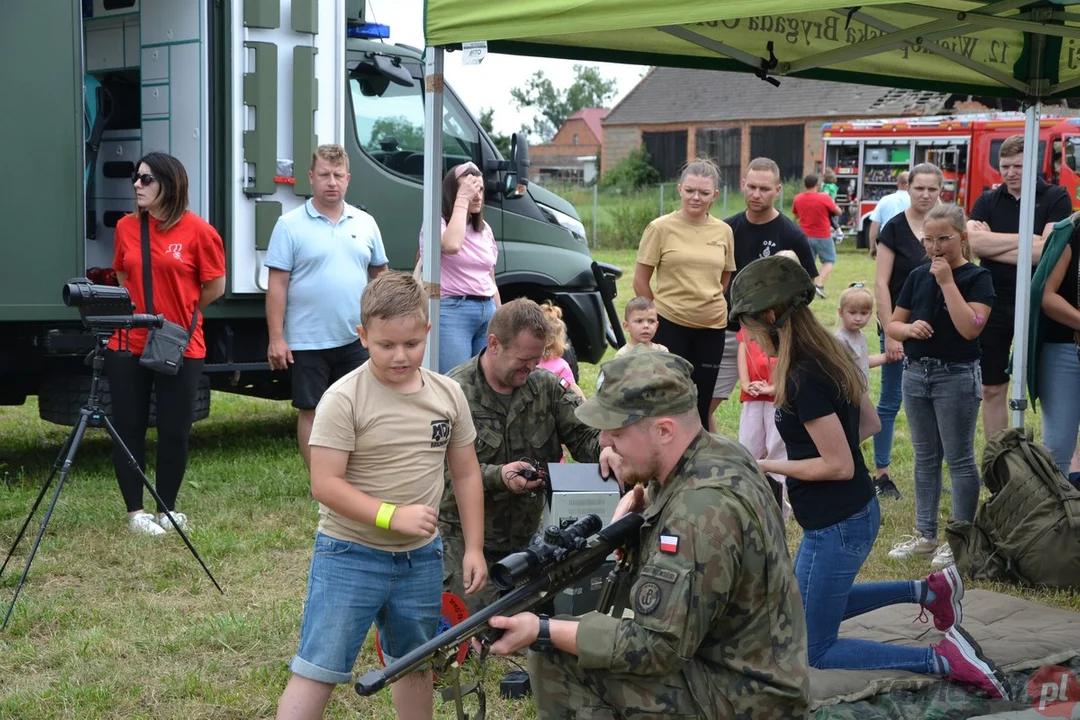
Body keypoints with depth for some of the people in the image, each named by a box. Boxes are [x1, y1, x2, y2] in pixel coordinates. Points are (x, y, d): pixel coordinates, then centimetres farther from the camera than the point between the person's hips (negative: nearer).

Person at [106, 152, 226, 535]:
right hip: (128, 345, 3)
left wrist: (179, 312, 8)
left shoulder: (198, 231, -7)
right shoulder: (126, 227, 3)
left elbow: (215, 287, 1)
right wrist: (136, 310, 9)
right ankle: (135, 511, 16)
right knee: (128, 428, 5)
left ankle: (166, 510, 21)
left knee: (174, 431, 6)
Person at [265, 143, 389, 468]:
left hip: (356, 339, 3)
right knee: (311, 413, 4)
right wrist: (276, 338, -11)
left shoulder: (365, 223, 7)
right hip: (308, 341, -3)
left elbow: (380, 275, 14)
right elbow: (277, 285, -6)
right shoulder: (291, 225, -4)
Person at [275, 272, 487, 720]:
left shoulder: (448, 395, 0)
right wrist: (393, 515, -27)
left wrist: (474, 547, 4)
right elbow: (325, 484, -19)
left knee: (416, 666, 21)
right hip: (349, 555, -5)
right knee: (317, 671, -5)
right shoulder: (344, 399, -15)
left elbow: (466, 475, 9)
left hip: (421, 557, 5)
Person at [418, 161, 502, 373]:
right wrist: (462, 200, -16)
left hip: (487, 310, 7)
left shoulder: (484, 229, 17)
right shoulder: (437, 223, -3)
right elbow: (451, 245, -27)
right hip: (451, 310, -7)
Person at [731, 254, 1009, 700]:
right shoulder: (829, 356, 2)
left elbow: (839, 466, -24)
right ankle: (930, 591, 24)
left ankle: (942, 659, -1)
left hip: (838, 526, -9)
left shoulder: (804, 380, -26)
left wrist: (767, 466, -16)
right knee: (808, 606, 28)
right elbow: (869, 423, 14)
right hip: (852, 514, 9)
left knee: (813, 653, 4)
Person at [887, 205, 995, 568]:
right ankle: (925, 535, 22)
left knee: (959, 459, 2)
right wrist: (909, 328, -12)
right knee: (925, 458, 13)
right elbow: (893, 324, 10)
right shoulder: (917, 276, 6)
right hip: (916, 374, 5)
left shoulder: (977, 278, -8)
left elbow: (970, 327, -22)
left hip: (957, 377, -5)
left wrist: (947, 282, -21)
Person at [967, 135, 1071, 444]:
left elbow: (1047, 250, -17)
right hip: (994, 303, 3)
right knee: (992, 390, 10)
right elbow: (973, 243, -11)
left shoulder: (1055, 198, -4)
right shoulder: (987, 201, 6)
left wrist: (993, 246, -12)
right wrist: (1025, 239, -14)